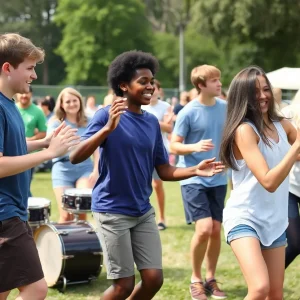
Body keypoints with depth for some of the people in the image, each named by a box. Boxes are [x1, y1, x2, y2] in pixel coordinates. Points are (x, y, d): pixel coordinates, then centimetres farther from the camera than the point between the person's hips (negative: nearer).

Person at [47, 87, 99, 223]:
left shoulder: (88, 123, 9)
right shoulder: (55, 124, 3)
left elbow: (96, 148, 8)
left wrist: (96, 170, -3)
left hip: (85, 167, 1)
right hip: (63, 169, -1)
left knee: (82, 211, -16)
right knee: (66, 215, -3)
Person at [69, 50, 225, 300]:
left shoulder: (152, 122, 6)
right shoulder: (108, 115, -12)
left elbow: (165, 171, 9)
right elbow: (75, 157, -22)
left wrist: (195, 170, -9)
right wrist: (108, 129, -33)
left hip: (143, 211, 6)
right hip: (112, 211, -6)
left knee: (154, 279, 3)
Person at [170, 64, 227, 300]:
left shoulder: (225, 108, 2)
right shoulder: (188, 112, -11)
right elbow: (174, 146, -7)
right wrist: (195, 146, -25)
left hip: (218, 179, 5)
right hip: (194, 178, -5)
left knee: (216, 230, 6)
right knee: (204, 229, -14)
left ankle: (211, 278, 23)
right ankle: (196, 279, 7)